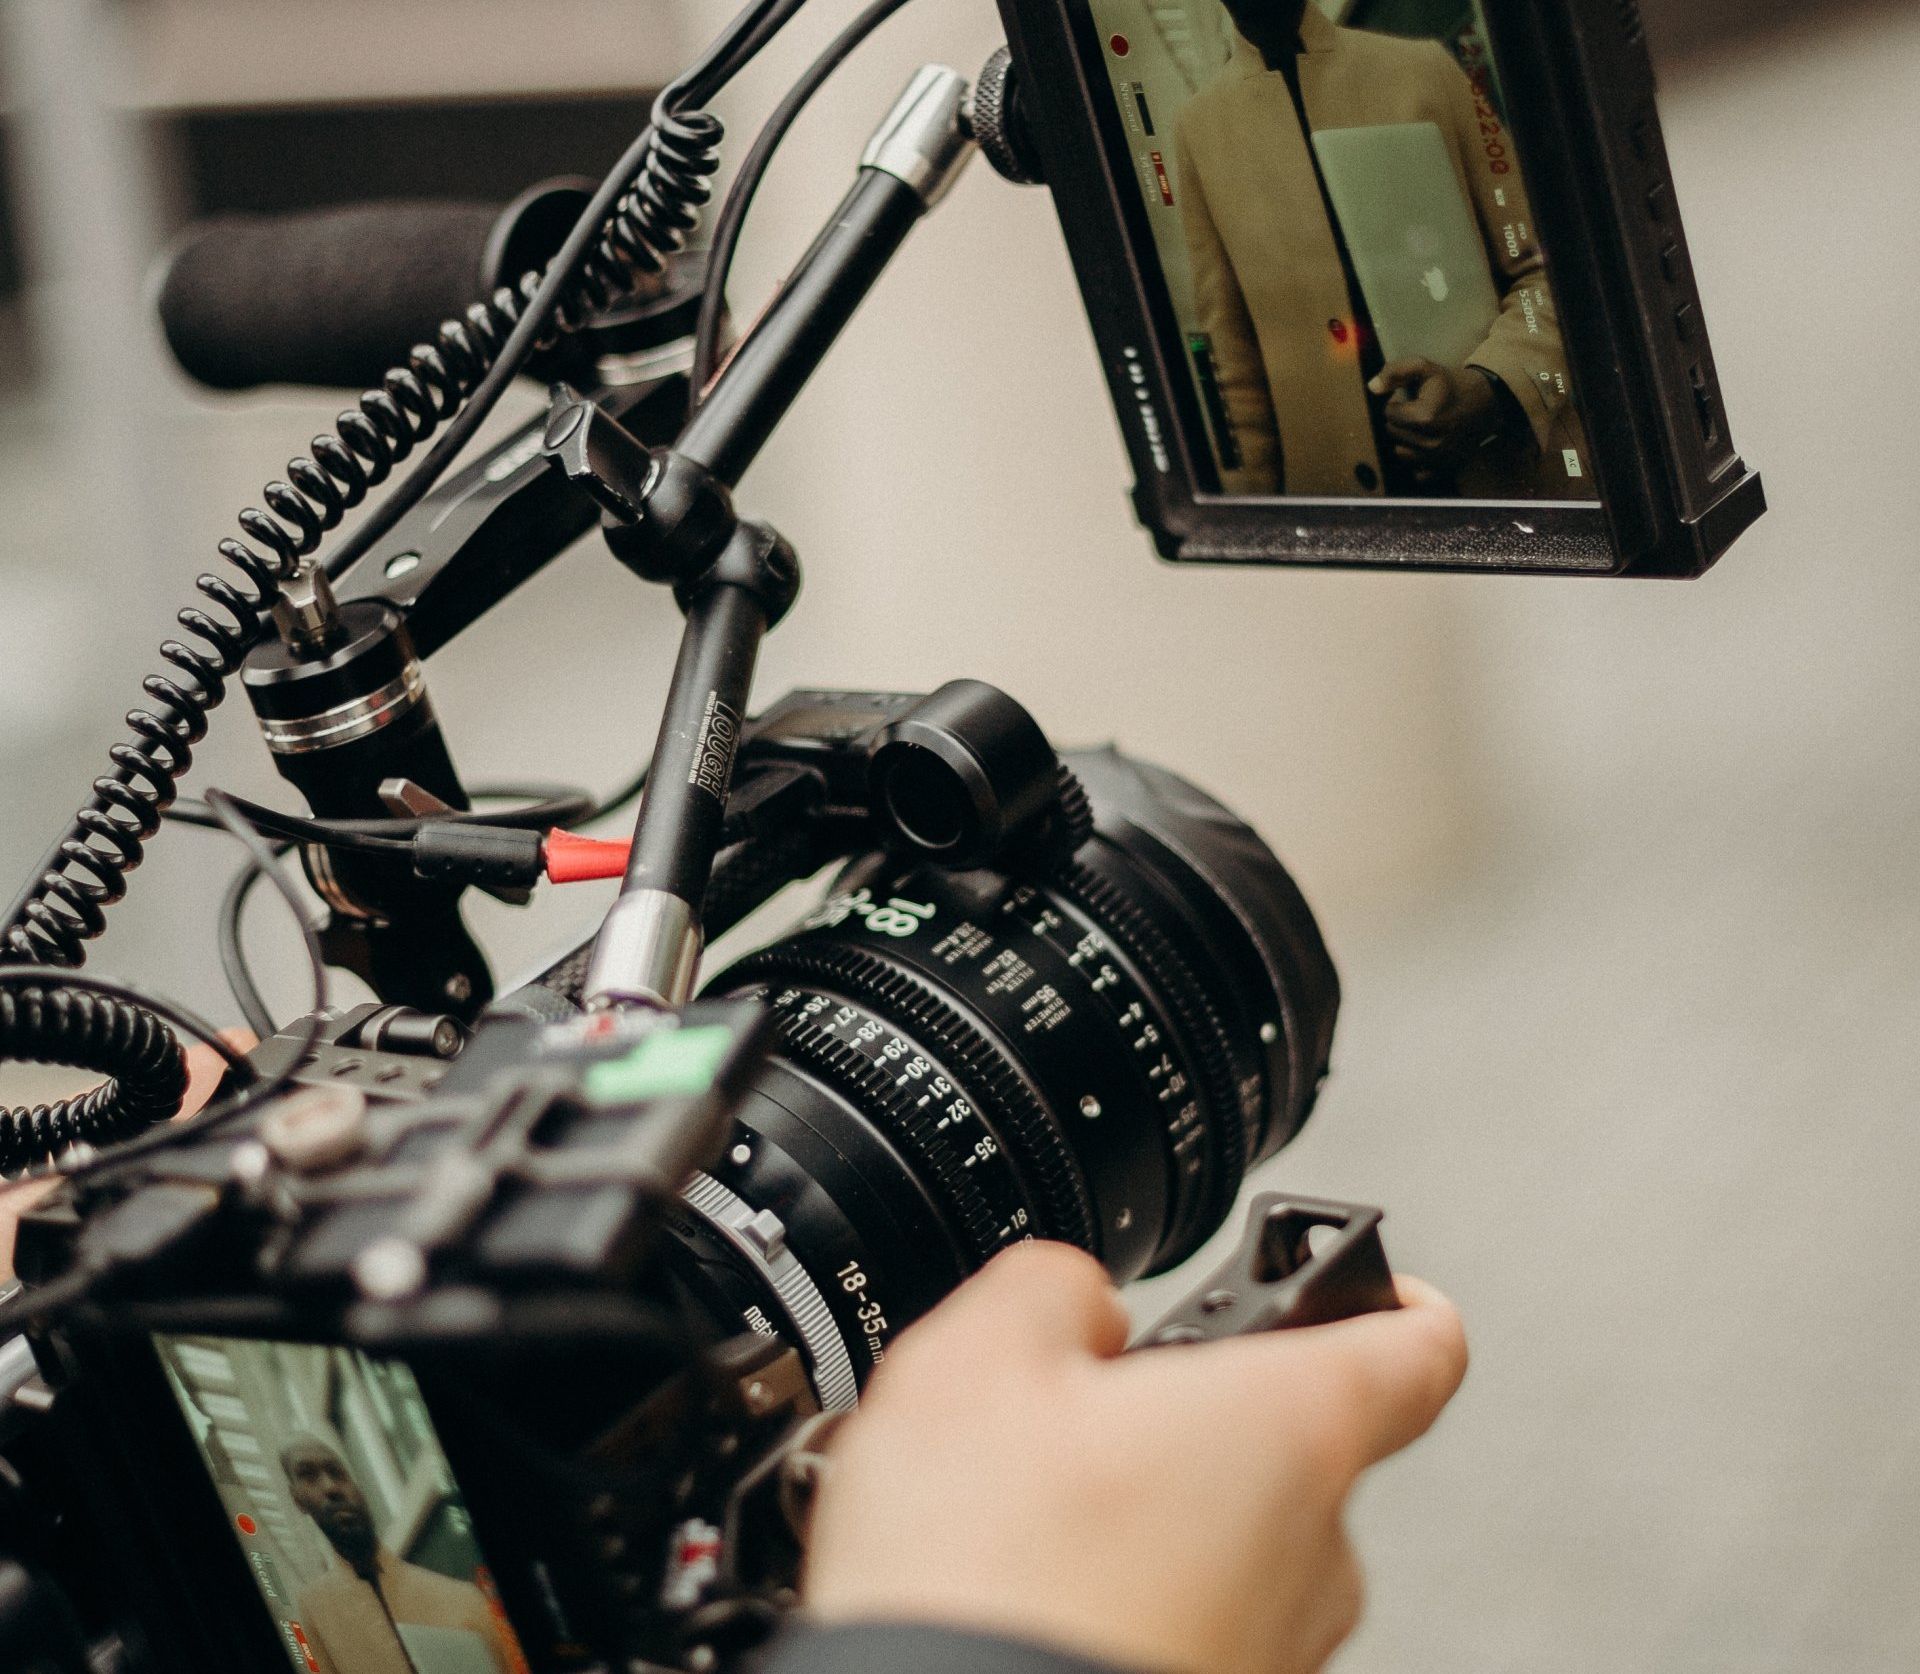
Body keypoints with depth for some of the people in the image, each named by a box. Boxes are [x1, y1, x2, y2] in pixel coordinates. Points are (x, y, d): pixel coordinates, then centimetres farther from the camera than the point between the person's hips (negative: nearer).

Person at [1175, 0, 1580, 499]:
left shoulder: (1426, 69, 1)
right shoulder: (1199, 132, 2)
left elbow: (1543, 271, -1)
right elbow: (1234, 362, 4)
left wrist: (1491, 393, -17)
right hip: (1334, 490, 0)